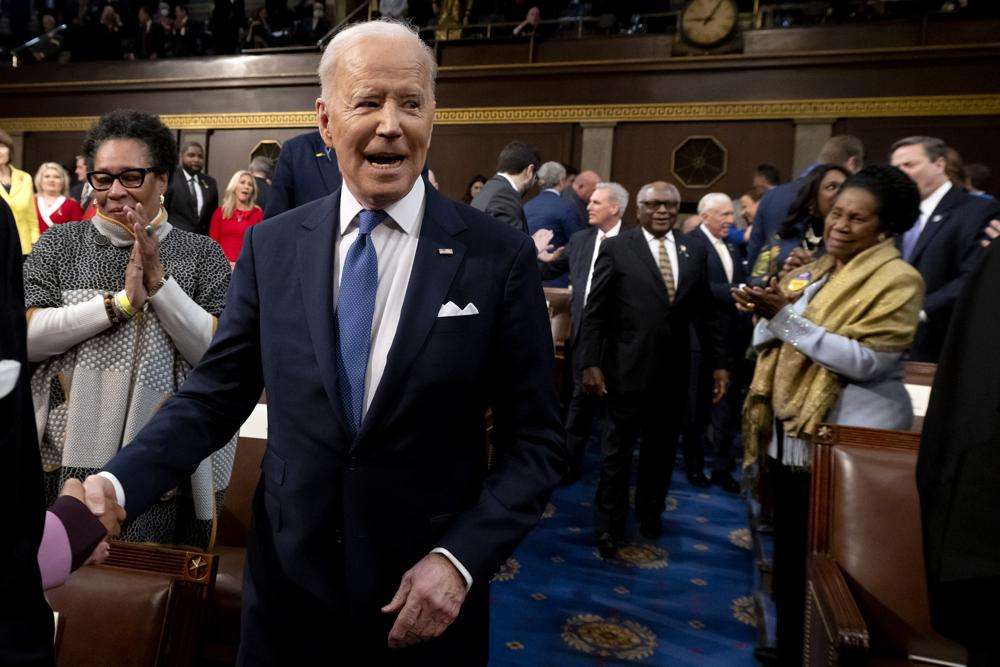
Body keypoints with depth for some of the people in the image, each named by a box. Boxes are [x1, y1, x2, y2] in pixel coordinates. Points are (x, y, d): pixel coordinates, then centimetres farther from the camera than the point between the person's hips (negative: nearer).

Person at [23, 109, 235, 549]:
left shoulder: (201, 253, 1)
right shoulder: (59, 244, 7)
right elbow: (25, 337, -6)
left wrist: (158, 279, -14)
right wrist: (121, 300, -15)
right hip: (65, 465, 2)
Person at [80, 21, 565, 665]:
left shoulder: (502, 256, -11)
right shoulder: (271, 245, -2)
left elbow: (537, 441, -8)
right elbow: (216, 395, 2)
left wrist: (460, 558, -17)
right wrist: (118, 483, -13)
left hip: (428, 595, -2)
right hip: (287, 582, 3)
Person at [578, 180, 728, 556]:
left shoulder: (694, 255, 8)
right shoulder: (616, 248, -4)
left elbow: (706, 314, 11)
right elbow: (594, 312, -6)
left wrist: (719, 362, 7)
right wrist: (590, 363, -12)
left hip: (674, 371, 4)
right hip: (628, 368, -4)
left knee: (662, 448, 16)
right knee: (619, 449, 8)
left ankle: (650, 514, 38)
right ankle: (609, 526, 25)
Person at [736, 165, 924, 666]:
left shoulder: (898, 279, -9)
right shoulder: (810, 273, 11)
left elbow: (868, 361, -22)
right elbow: (773, 345, 11)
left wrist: (785, 316, -24)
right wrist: (765, 313, -10)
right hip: (791, 432, 7)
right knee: (789, 554, 18)